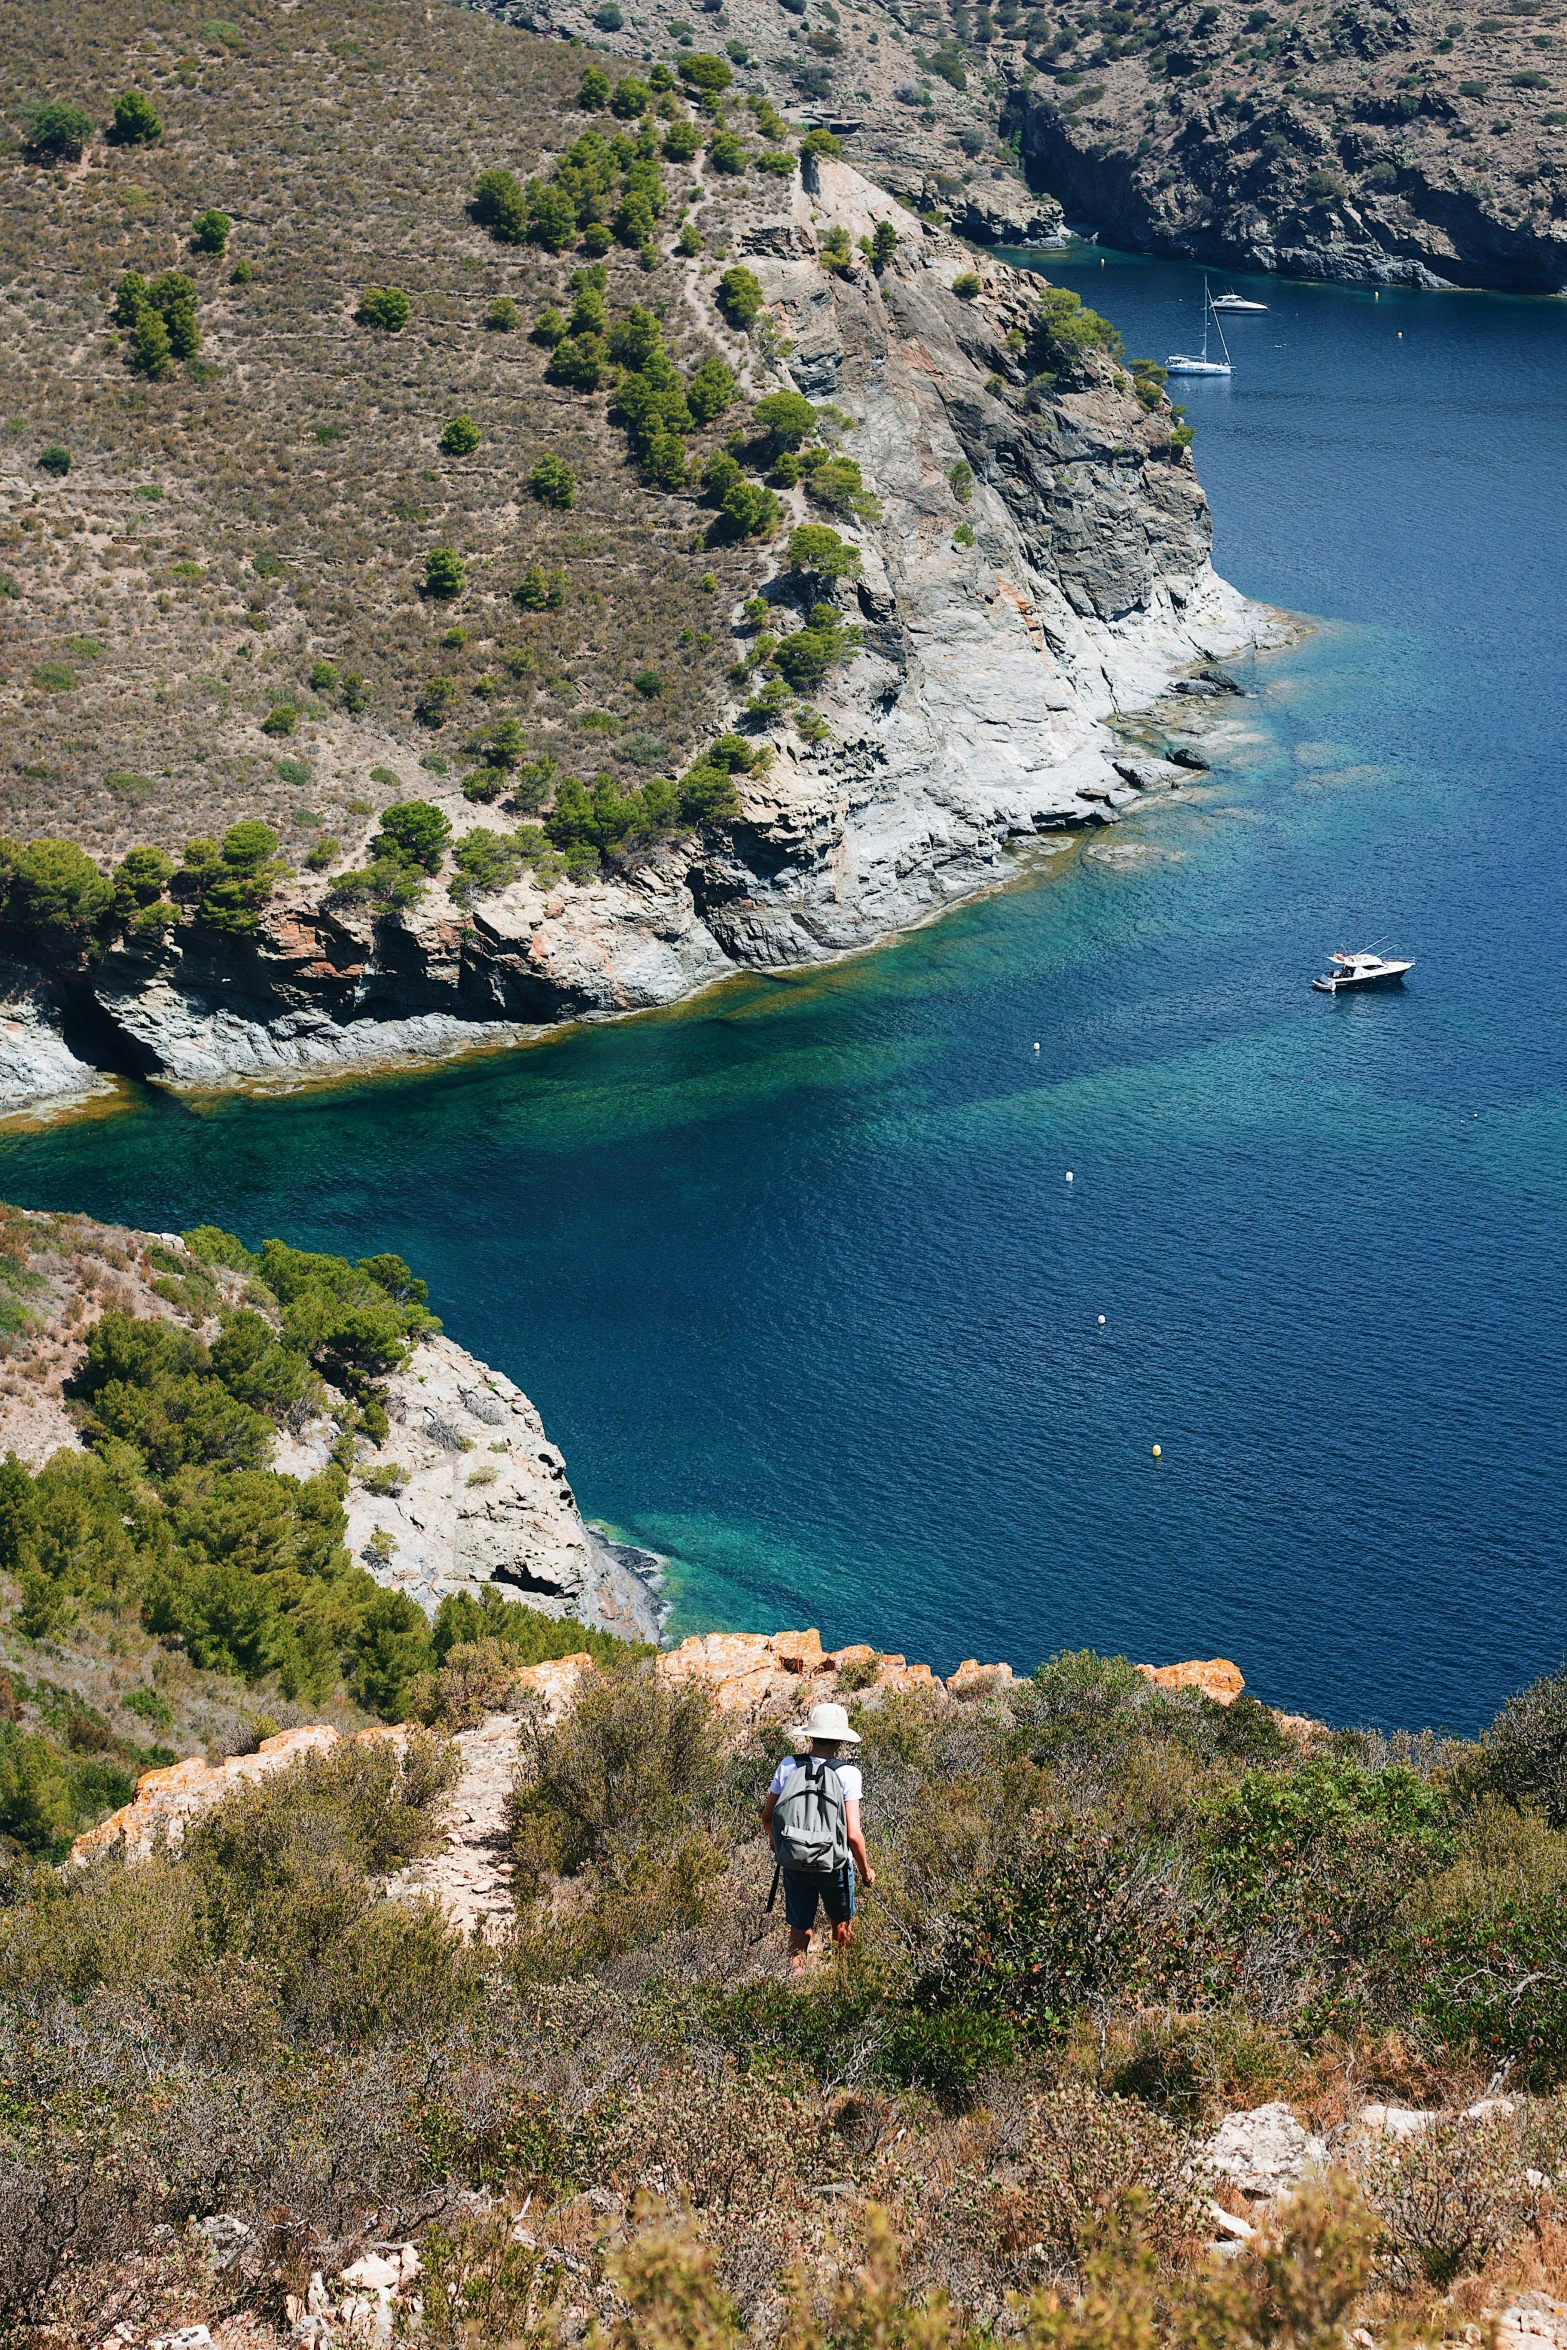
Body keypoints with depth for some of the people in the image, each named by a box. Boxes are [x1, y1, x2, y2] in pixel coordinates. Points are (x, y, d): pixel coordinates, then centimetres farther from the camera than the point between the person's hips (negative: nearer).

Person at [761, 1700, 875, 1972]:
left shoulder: (788, 1765, -8)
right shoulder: (847, 1774, -17)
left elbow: (767, 1817, -1)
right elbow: (852, 1834, -19)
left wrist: (777, 1842, 21)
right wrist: (866, 1870, -3)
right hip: (834, 1865, -2)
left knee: (799, 1934, 13)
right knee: (842, 1927, 22)